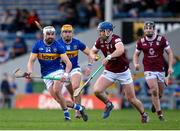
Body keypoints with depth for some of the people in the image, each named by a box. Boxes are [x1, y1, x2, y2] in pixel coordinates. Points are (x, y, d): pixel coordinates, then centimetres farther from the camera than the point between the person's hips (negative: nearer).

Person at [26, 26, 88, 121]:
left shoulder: (58, 46, -6)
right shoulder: (38, 45, 0)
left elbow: (68, 63, -10)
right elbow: (31, 61, 1)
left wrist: (65, 74, -28)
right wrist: (29, 71, -20)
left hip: (58, 72, -3)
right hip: (46, 75, 3)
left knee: (56, 91, -28)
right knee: (57, 99, -10)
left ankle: (66, 114, -14)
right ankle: (79, 108, 7)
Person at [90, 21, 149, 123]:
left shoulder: (116, 39, -25)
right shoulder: (100, 41, -5)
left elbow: (121, 50, -46)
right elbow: (93, 51, 12)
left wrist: (108, 57, -57)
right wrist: (93, 56, -12)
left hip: (123, 72, -5)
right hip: (109, 71, 5)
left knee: (131, 98, -1)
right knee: (97, 90, -17)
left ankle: (144, 115, 25)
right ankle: (108, 105, 12)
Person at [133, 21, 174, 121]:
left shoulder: (161, 39, -5)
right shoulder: (141, 42, 0)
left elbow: (170, 52, 1)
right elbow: (136, 54, 13)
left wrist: (170, 67, -8)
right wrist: (136, 64, -7)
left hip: (160, 69, 1)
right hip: (149, 70, -1)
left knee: (160, 93, 8)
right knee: (154, 91, -16)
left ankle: (155, 104, 42)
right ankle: (159, 114, -6)